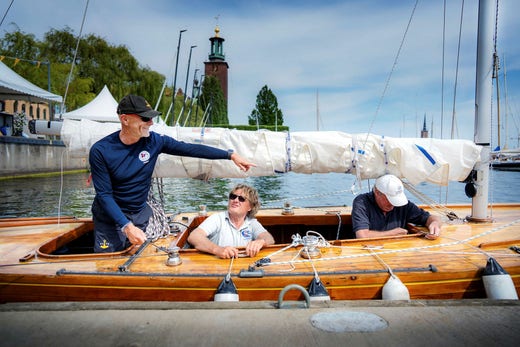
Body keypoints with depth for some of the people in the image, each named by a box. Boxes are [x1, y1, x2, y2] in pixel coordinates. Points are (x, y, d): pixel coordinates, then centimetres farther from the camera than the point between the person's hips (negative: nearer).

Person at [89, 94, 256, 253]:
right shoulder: (100, 150, -18)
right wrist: (127, 226, -29)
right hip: (111, 216, -3)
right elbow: (104, 194, -18)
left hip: (141, 214, 3)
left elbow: (191, 149, -8)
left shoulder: (154, 140, -10)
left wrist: (230, 155, -12)